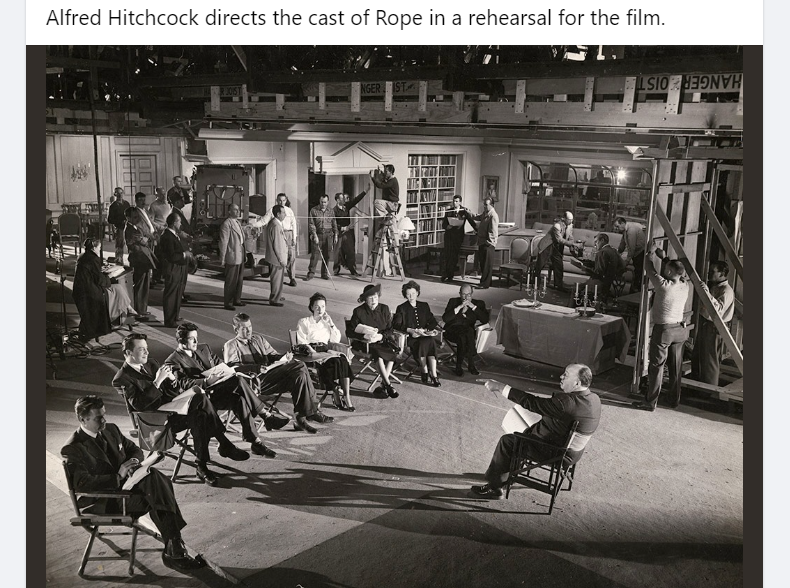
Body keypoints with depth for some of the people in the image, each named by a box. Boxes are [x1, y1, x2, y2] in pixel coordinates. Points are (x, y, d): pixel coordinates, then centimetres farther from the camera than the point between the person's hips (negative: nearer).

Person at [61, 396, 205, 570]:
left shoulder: (111, 429, 9)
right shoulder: (72, 449, -13)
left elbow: (134, 449, 20)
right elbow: (82, 483, -22)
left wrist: (134, 461, -5)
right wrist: (118, 477, -27)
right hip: (102, 501, -7)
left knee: (153, 476, -25)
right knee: (154, 499, -27)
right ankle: (173, 551, -19)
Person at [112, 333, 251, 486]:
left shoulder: (150, 363, 15)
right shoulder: (121, 379, -7)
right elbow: (138, 405, -20)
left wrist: (171, 378, -6)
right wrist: (157, 381, -24)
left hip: (171, 406, 7)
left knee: (200, 417, -25)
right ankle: (225, 445, -16)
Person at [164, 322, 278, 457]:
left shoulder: (204, 348, 18)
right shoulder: (173, 361, -3)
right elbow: (184, 384, -15)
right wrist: (207, 381, -28)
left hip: (218, 390, 6)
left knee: (240, 399, -28)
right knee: (239, 381, -28)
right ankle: (265, 414, -19)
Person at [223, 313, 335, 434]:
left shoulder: (258, 338, 29)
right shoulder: (230, 346, 8)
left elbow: (272, 355, 27)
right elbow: (232, 367, -8)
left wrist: (284, 357, 3)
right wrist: (256, 368, -23)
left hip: (270, 373, 7)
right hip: (254, 380, -7)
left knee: (300, 365, -24)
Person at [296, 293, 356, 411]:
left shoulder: (327, 322, 26)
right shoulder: (303, 322, 13)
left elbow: (336, 340, 15)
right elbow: (301, 342, 0)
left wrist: (331, 324, 6)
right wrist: (312, 351, -17)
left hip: (326, 350, 4)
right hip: (311, 351, -4)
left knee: (343, 360, -30)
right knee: (334, 362, -33)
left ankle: (346, 396, -37)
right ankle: (336, 397, -31)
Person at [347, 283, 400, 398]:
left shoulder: (384, 309, 6)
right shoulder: (359, 311, -4)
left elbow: (390, 330, 6)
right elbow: (349, 332, -5)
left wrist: (380, 336, -15)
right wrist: (365, 336, -19)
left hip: (382, 340, 3)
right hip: (364, 342, -3)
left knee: (393, 351, -27)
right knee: (377, 352, -33)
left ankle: (383, 385, -22)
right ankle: (388, 385, -25)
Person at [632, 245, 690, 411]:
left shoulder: (663, 285, -19)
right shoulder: (685, 286, -1)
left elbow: (650, 271, -4)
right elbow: (677, 273, 20)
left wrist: (650, 256, 14)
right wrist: (664, 258, 27)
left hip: (663, 330, -6)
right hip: (680, 329, 6)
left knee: (656, 367, 0)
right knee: (676, 367, 14)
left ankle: (650, 402, 5)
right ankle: (675, 400, 25)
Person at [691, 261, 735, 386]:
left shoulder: (726, 291, -19)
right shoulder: (711, 285, 10)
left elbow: (718, 309, -34)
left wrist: (708, 294, -45)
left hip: (714, 328, -10)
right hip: (704, 324, 10)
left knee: (710, 361, 0)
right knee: (696, 356, 19)